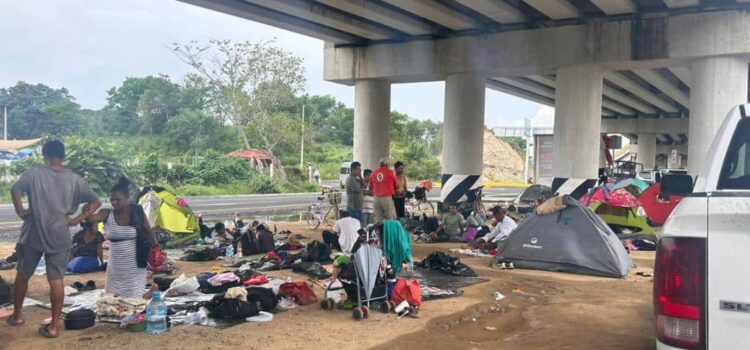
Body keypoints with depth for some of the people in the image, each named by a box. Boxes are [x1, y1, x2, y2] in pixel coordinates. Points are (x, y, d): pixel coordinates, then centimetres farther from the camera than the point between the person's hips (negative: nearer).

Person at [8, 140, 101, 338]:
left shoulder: (34, 173, -2)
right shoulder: (74, 179, 4)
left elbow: (15, 190, -17)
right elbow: (96, 202, 6)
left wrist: (20, 211, -5)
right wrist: (77, 218, 6)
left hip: (33, 234, -1)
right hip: (60, 236, 1)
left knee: (23, 276, 19)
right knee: (56, 280, 1)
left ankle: (17, 315, 33)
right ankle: (54, 325, 3)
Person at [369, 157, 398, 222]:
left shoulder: (374, 173, 5)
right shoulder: (389, 172, -5)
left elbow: (371, 186, 16)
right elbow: (396, 184, 7)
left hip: (376, 198, 4)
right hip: (387, 198, -4)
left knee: (378, 219, 6)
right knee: (391, 218, 0)